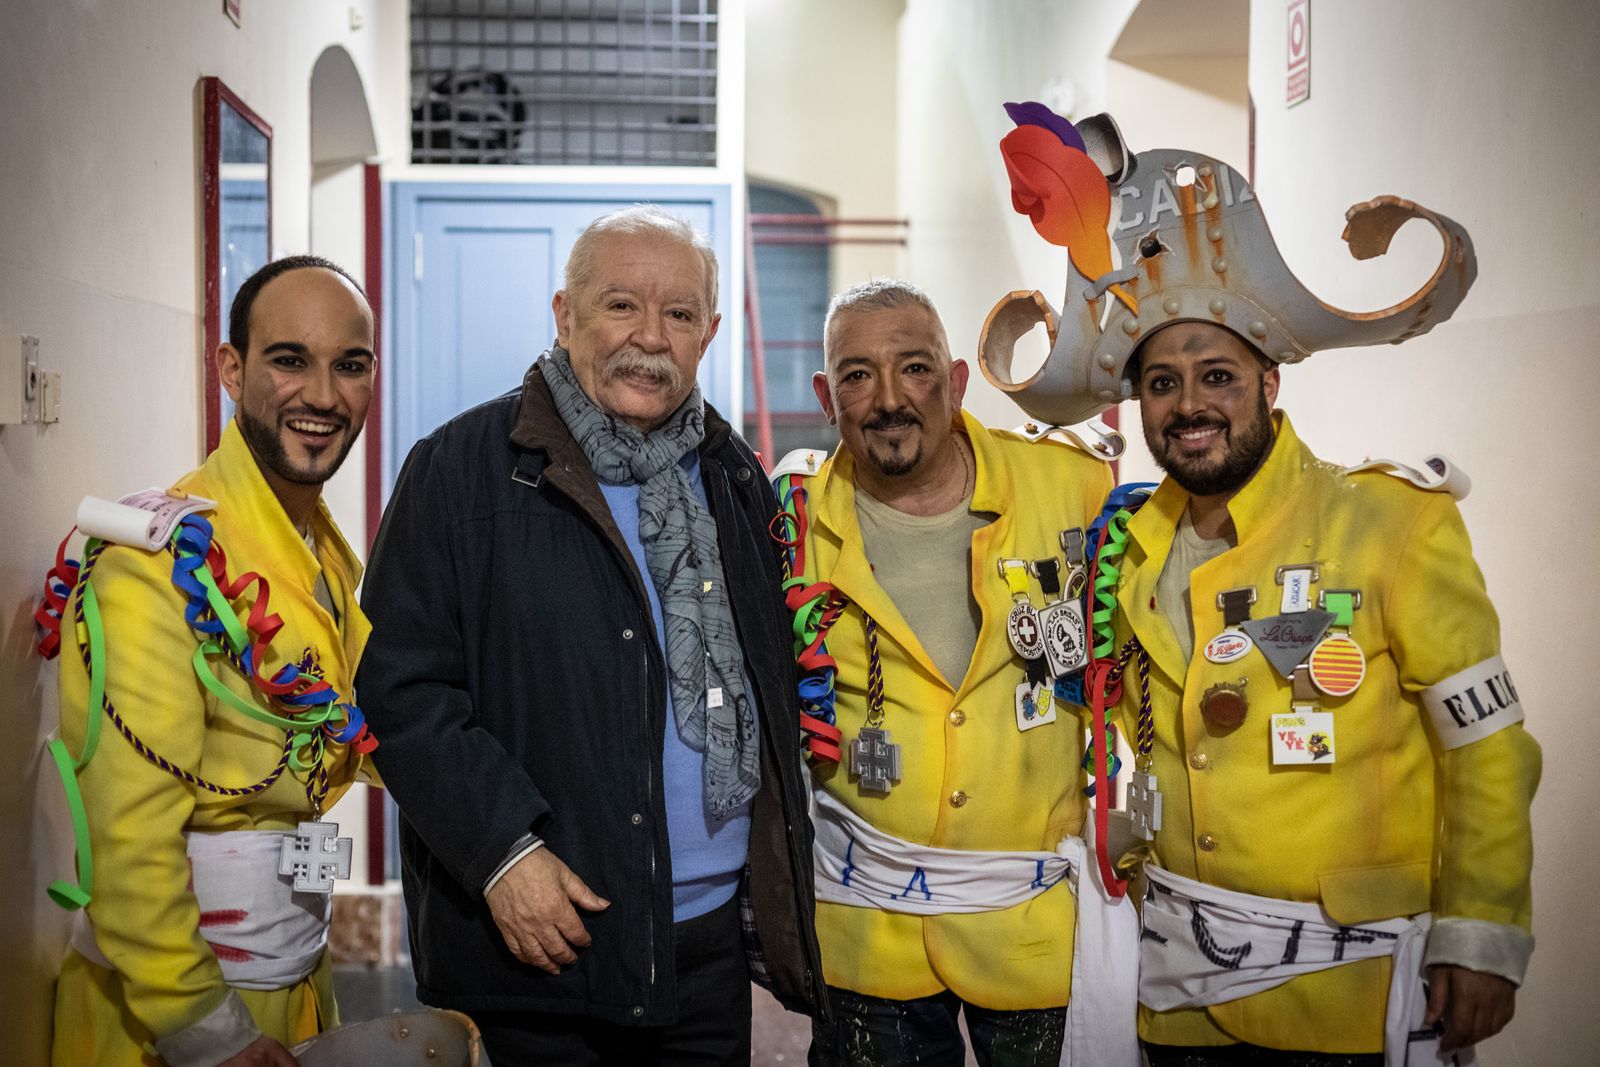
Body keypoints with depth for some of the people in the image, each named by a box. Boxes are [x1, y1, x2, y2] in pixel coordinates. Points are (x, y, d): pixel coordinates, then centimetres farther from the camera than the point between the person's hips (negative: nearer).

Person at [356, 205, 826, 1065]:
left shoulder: (731, 476, 9)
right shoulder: (462, 469, -8)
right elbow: (401, 683, -12)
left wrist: (778, 886, 10)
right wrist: (501, 851, -18)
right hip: (547, 938, -5)